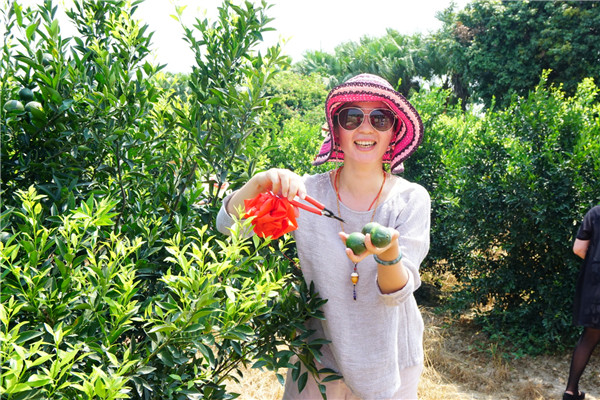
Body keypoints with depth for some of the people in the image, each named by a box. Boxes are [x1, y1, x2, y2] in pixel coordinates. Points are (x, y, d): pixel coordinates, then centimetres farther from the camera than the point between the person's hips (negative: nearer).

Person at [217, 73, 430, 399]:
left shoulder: (411, 199, -13)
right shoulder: (308, 192, -12)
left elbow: (397, 293, -18)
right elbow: (228, 225, -13)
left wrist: (389, 255, -40)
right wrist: (260, 183, -32)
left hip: (388, 358, 0)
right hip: (320, 357, 0)